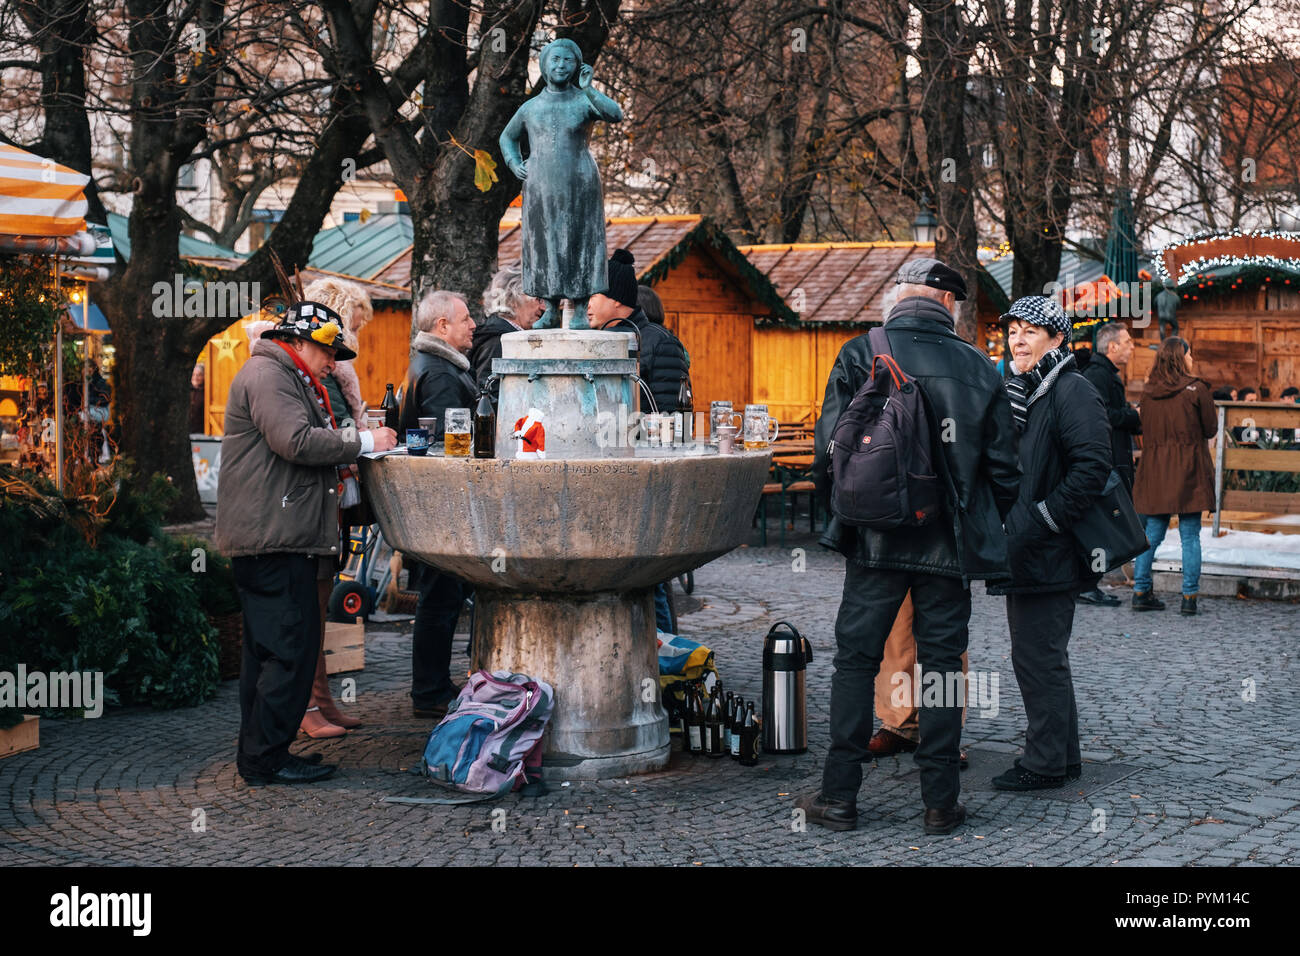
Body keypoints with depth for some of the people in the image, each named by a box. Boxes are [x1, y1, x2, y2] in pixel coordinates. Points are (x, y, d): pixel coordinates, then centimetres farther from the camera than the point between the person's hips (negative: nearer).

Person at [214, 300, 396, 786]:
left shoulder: (288, 380, 26)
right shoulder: (266, 376, -10)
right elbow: (297, 441, -22)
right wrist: (363, 442, -13)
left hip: (278, 539, 11)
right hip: (273, 538, -11)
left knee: (268, 649, 13)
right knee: (290, 648, -10)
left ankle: (259, 755, 18)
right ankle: (266, 758, -6)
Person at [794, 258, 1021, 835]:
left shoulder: (860, 356, -4)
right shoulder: (980, 369, 2)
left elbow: (830, 450, -6)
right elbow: (1004, 468, 5)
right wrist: (981, 527, 20)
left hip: (876, 540, -1)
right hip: (951, 544, 1)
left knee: (856, 661, 7)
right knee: (942, 666, 8)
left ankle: (839, 797, 10)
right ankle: (941, 803, 11)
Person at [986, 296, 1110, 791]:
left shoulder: (1072, 391, -11)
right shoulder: (1017, 390, 16)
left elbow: (1092, 466, -20)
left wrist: (1043, 519, -20)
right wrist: (1001, 525, 11)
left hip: (1049, 552, -10)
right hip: (1020, 549, 10)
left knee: (1037, 656, -6)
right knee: (1040, 656, 15)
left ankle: (1045, 763, 2)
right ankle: (1063, 755, 24)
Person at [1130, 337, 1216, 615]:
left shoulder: (1148, 392, 4)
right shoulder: (1196, 389, -9)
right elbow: (1211, 429, 1)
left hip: (1154, 470, 4)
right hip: (1189, 471, -4)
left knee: (1151, 533, 10)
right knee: (1190, 536, 2)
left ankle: (1140, 591, 7)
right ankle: (1190, 597, 1)